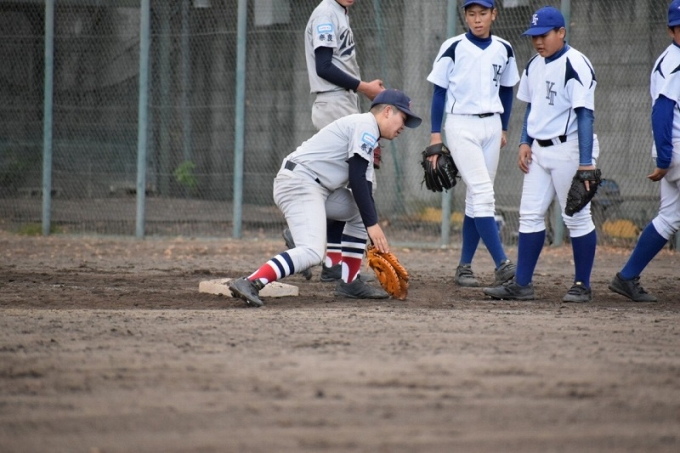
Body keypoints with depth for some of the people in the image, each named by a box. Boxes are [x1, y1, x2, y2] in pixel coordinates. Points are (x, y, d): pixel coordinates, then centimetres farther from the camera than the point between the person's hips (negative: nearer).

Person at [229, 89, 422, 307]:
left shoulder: (365, 132, 24)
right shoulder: (366, 125, -6)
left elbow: (364, 188, 21)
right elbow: (357, 179, -15)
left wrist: (376, 236, 14)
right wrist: (372, 224, -13)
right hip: (299, 182, -11)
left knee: (362, 212, 22)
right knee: (312, 252, -26)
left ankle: (348, 282, 19)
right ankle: (250, 283, -37)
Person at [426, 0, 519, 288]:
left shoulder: (503, 50, 6)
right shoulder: (453, 48, -6)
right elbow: (439, 92, -3)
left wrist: (504, 129, 16)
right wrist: (435, 134, -6)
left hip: (491, 127, 5)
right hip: (461, 126, -5)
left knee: (477, 198, 6)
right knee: (483, 194, -15)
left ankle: (465, 267, 12)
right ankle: (501, 264, -21)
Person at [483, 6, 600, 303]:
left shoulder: (575, 65, -14)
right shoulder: (534, 66, 11)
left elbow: (584, 114, -18)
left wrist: (586, 161, -22)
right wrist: (525, 142, 9)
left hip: (569, 149, -8)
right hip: (540, 150, 8)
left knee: (577, 217, -1)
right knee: (530, 214, 5)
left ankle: (582, 286, 7)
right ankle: (521, 284, 6)